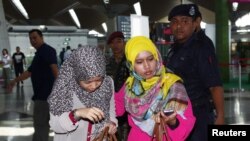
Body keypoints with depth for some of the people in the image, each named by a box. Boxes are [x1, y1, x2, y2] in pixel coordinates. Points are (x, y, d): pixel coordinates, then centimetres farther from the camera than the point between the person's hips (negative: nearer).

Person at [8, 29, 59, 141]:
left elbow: (54, 68, -24)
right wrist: (15, 81, 30)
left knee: (40, 124, -8)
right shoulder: (39, 53, 21)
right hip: (42, 93, 10)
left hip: (45, 93, -10)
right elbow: (30, 72, 29)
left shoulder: (47, 50, -9)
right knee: (43, 124, 17)